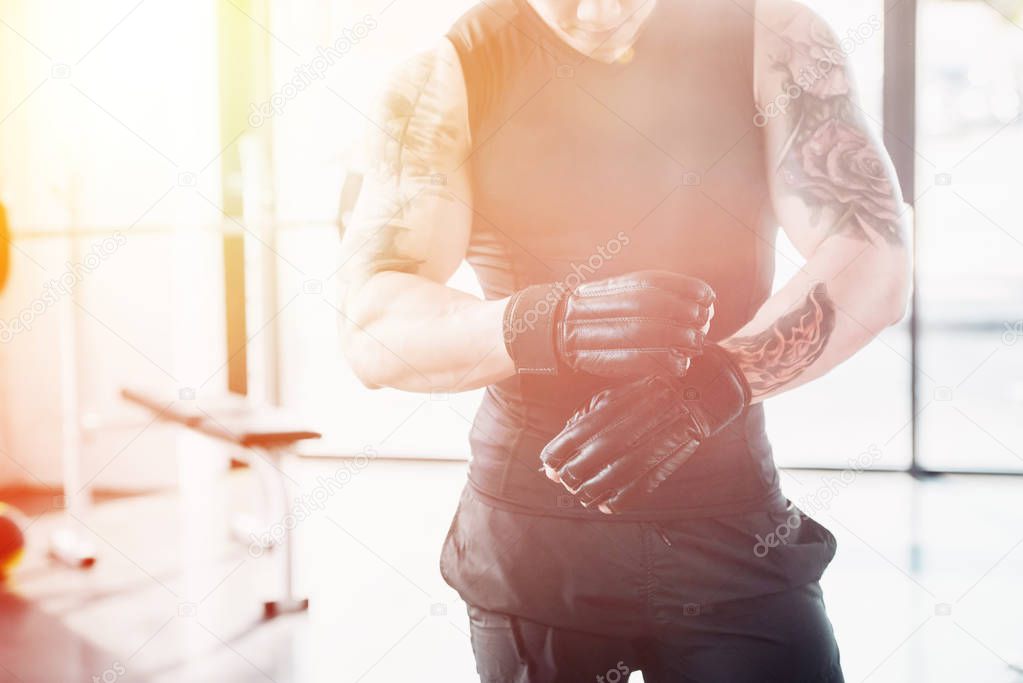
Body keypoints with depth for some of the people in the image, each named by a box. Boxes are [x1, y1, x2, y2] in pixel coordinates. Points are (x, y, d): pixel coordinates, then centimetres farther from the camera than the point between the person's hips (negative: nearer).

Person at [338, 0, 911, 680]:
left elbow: (876, 263, -12)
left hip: (733, 526, 1)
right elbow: (373, 331, -14)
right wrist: (551, 325, -35)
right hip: (531, 539, 0)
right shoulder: (449, 75, -5)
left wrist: (713, 383, -31)